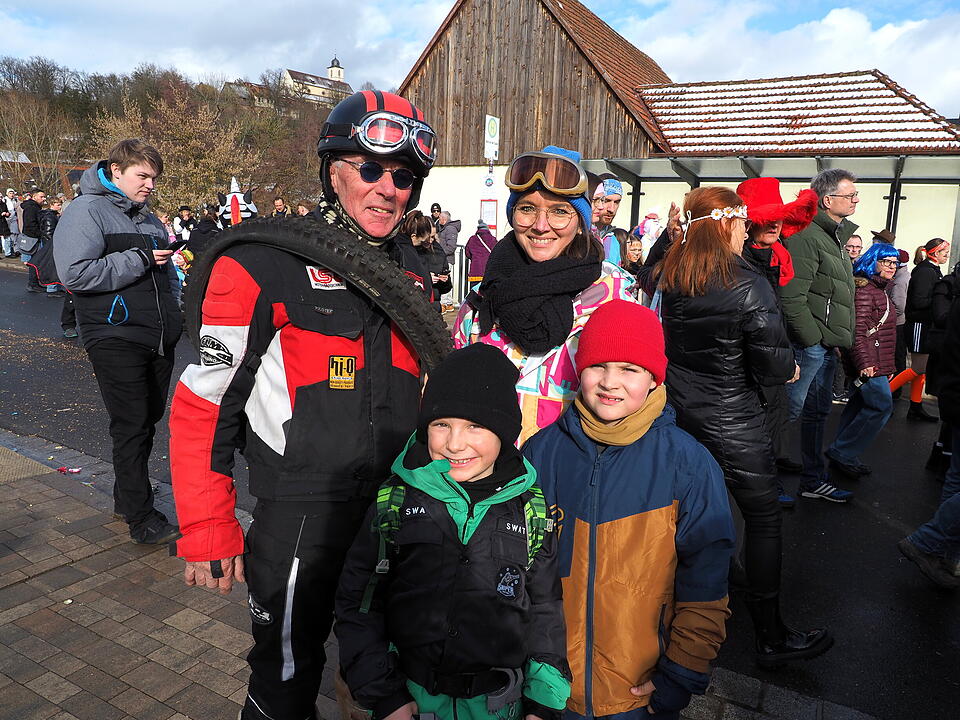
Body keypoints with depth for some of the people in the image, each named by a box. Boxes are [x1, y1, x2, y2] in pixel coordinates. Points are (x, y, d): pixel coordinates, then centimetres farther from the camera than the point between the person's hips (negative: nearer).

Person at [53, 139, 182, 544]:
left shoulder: (148, 218, 18)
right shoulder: (87, 211, -7)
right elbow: (75, 273, -20)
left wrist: (176, 311, 14)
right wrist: (139, 260, -19)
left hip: (160, 339, 8)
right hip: (116, 339, -7)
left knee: (148, 420, 15)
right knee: (132, 427, -4)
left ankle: (126, 495, 32)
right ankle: (141, 519, 6)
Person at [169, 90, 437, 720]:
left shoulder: (411, 272, 4)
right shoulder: (265, 266, -16)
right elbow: (200, 406, -13)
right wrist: (208, 532, -12)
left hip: (395, 504, 6)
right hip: (300, 511, -6)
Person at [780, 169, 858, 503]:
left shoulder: (835, 237, 18)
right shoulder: (807, 235, -14)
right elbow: (791, 297, -22)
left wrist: (838, 341, 15)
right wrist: (813, 339, -19)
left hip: (827, 346, 10)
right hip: (809, 344, -10)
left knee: (817, 412, 16)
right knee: (791, 410, -5)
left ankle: (814, 480, 27)